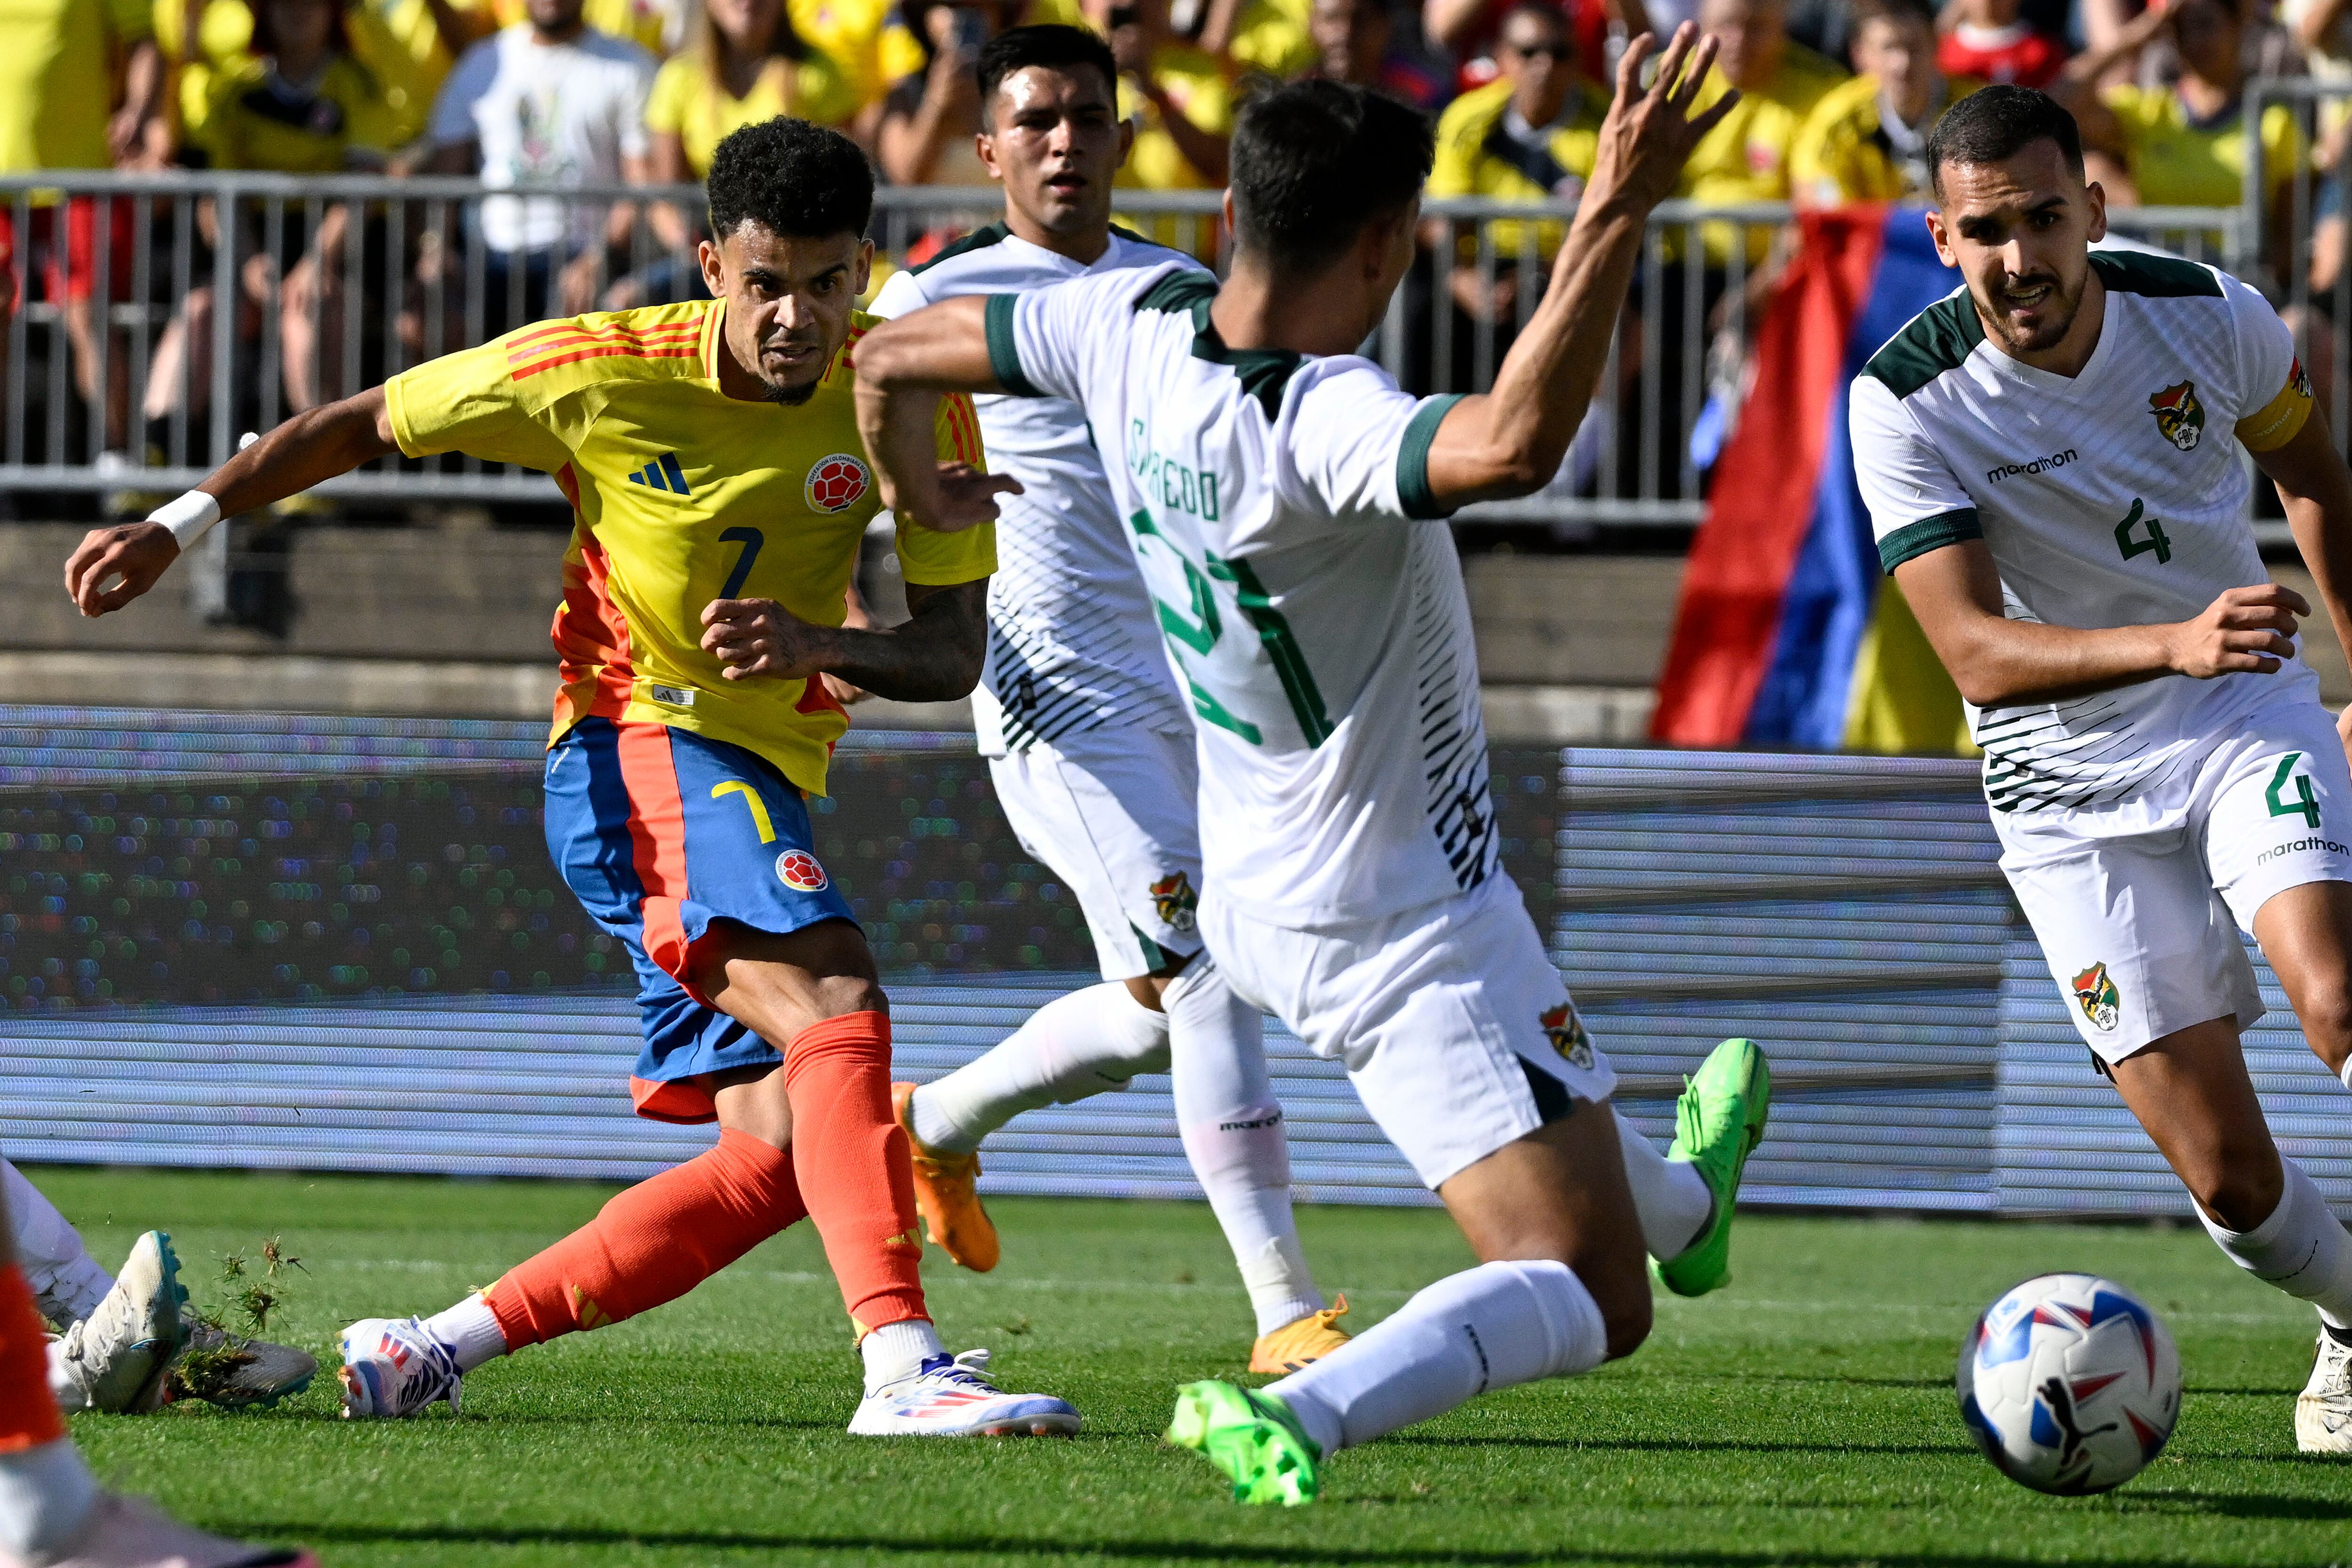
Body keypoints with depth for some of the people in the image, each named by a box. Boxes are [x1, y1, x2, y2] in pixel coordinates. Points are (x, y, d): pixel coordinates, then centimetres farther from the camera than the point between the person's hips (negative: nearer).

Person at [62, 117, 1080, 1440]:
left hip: (766, 783, 6)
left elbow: (955, 655, -3)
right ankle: (904, 1364, -43)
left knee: (776, 1159, -3)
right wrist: (180, 525, 2)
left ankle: (429, 1350, 4)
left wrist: (821, 647, -23)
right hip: (636, 753, -6)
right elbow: (368, 425, 4)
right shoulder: (601, 374, -11)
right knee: (839, 1011, -29)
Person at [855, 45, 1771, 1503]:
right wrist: (1614, 218, -56)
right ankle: (1307, 1415, -25)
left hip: (1259, 891, 9)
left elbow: (895, 354, 6)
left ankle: (1680, 1201, 68)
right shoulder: (1321, 423, -33)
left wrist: (913, 500, 27)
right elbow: (1512, 444, -55)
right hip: (1410, 928, -9)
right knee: (1586, 1303, -6)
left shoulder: (1134, 321, -10)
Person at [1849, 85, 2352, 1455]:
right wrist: (2173, 644, -42)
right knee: (2225, 1172, -5)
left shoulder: (2207, 317, -11)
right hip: (2070, 778, -1)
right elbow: (1976, 653, -27)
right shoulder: (1908, 403, -19)